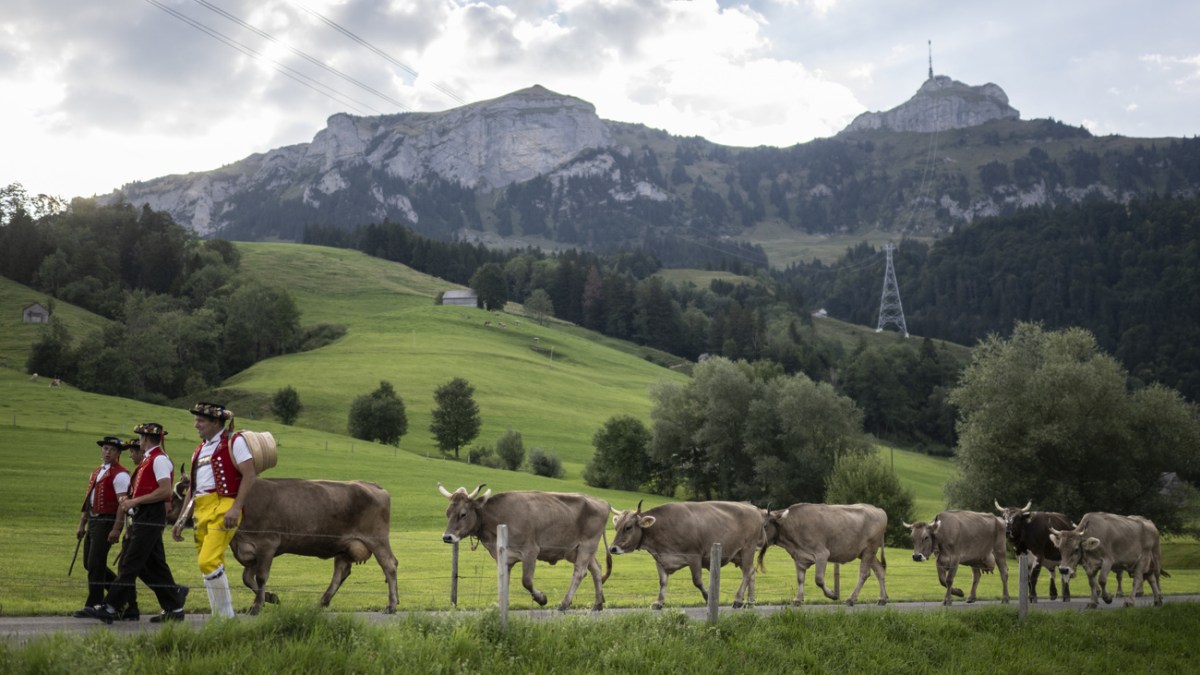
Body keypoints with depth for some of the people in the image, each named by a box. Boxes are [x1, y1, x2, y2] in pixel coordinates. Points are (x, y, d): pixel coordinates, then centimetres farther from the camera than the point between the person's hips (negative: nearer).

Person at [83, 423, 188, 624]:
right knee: (154, 565, 10)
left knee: (130, 564, -10)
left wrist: (135, 501, -18)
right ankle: (174, 609, 13)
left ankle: (110, 607, -10)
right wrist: (129, 501, 14)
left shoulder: (159, 459, -11)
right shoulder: (147, 460, 20)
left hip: (150, 519, -10)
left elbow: (165, 491, -21)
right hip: (141, 518, 10)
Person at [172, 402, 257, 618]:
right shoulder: (201, 448, 22)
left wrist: (236, 508, -20)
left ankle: (226, 615, -11)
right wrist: (181, 519, 18)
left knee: (208, 561, -18)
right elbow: (192, 488, 24)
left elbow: (250, 476, -10)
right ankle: (218, 616, 15)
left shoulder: (234, 441, -1)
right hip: (201, 512, 8)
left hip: (223, 509, -8)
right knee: (214, 565, 10)